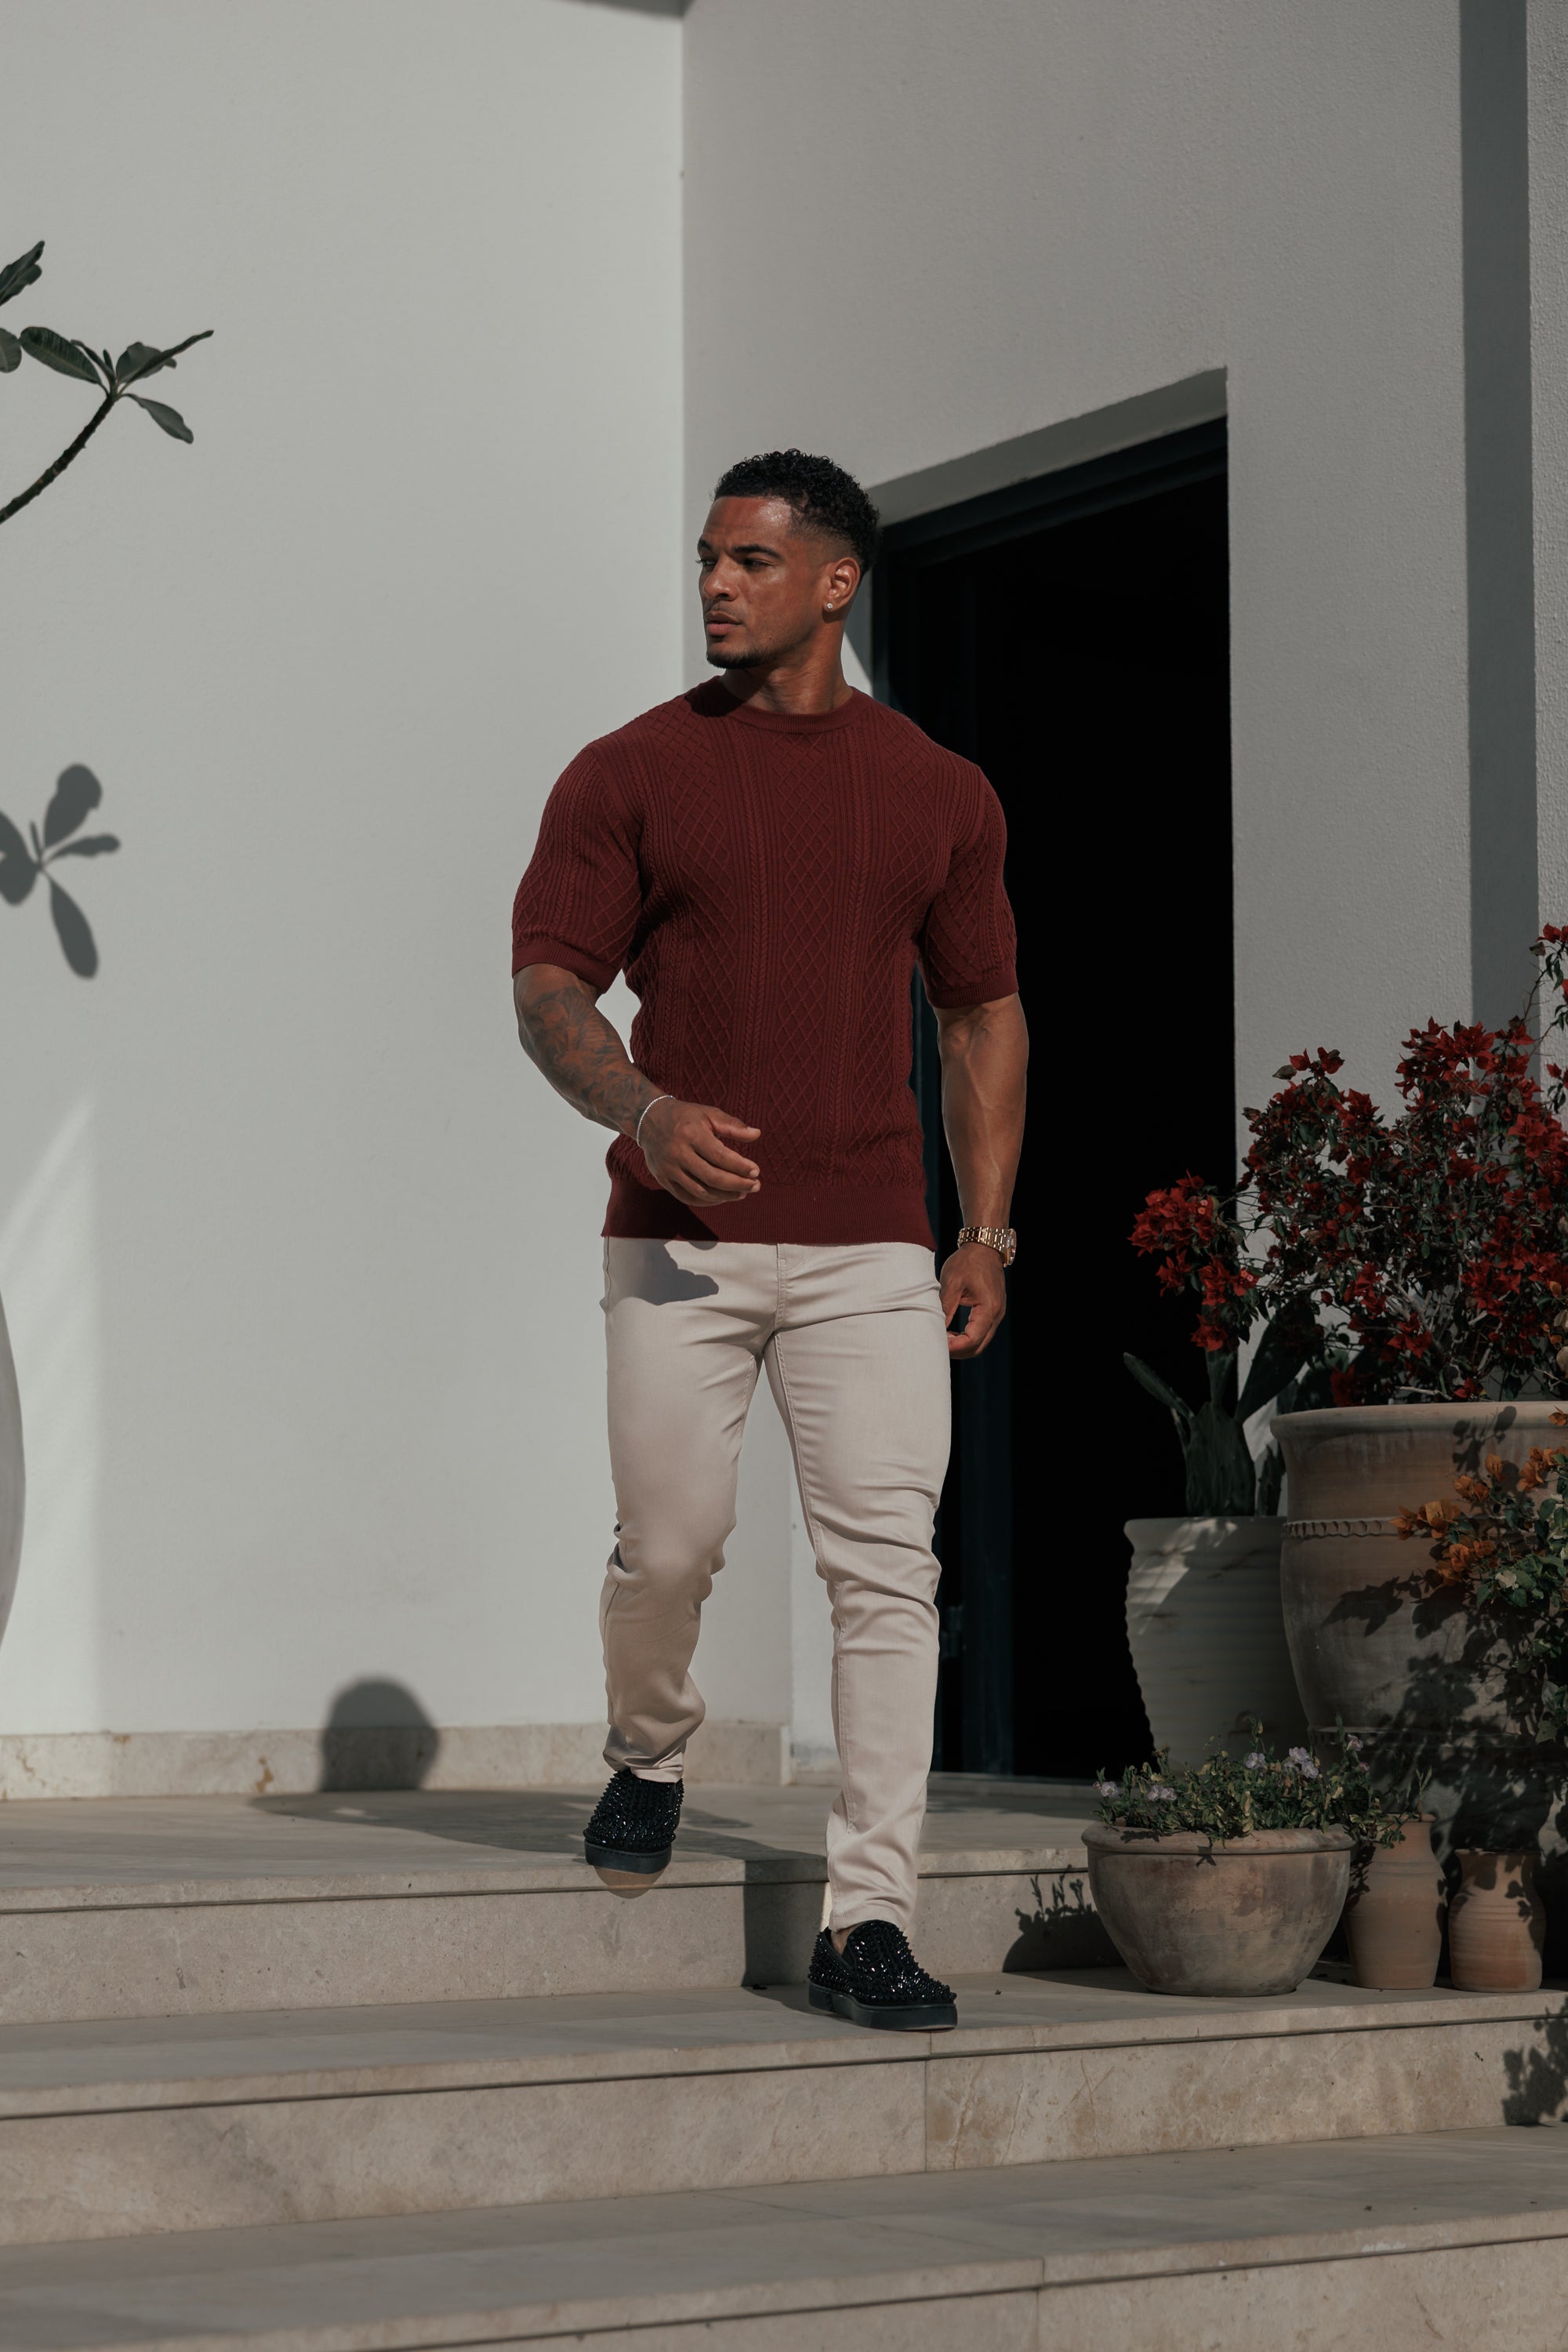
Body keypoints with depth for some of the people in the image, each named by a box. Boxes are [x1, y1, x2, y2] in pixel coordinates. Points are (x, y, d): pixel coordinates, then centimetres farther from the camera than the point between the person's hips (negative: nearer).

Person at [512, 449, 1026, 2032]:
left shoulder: (938, 792, 10)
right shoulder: (629, 773, 4)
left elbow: (982, 1013, 16)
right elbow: (547, 986, -2)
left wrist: (987, 1233, 7)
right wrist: (646, 1112, -23)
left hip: (868, 1248, 1)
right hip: (678, 1238, -1)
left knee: (885, 1570, -7)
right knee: (670, 1544, 0)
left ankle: (867, 1923, -4)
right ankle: (648, 1758, 34)